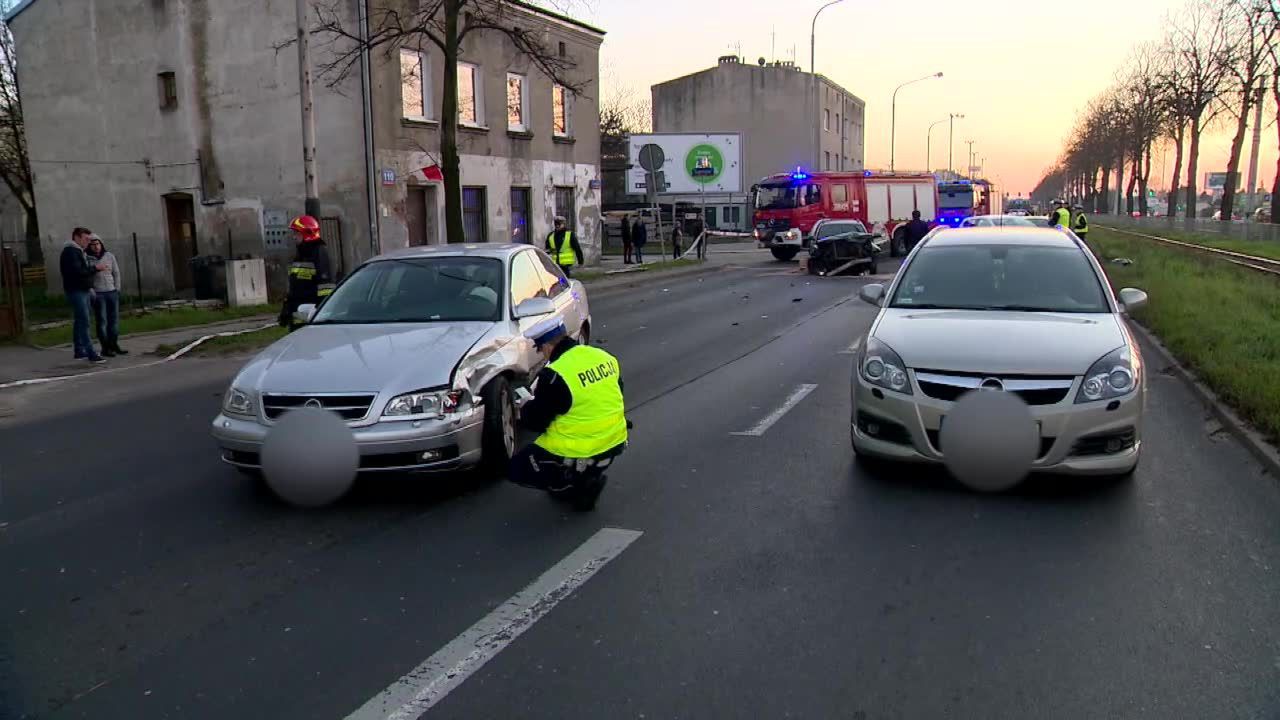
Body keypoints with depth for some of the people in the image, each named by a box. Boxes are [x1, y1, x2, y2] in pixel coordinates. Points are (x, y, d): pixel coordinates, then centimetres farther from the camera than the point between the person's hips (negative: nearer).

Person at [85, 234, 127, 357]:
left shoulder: (110, 256, 6)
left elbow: (116, 273, 12)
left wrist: (117, 290, 7)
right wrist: (91, 292, -13)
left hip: (112, 292, 4)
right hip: (97, 294, -4)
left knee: (114, 319, 6)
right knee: (101, 321, -2)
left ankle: (114, 345, 14)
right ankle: (105, 348, 1)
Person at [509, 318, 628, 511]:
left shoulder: (555, 375, -19)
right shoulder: (604, 357, 2)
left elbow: (534, 422, -9)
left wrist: (526, 407, 13)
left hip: (583, 453, -8)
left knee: (518, 469, 9)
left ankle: (579, 484, 0)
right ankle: (589, 478, 21)